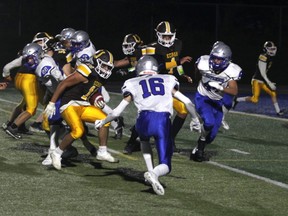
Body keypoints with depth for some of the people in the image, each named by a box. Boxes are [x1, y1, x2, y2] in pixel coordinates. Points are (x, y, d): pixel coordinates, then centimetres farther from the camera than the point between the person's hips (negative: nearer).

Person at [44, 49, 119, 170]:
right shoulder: (86, 72, -20)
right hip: (69, 104, -9)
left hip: (83, 106, 9)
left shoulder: (102, 78, 7)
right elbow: (63, 84, -18)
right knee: (78, 131, -24)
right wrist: (52, 104, -16)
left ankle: (102, 152, 6)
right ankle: (57, 153, -4)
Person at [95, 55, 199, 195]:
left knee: (144, 139, 39)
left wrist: (102, 122, 37)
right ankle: (154, 174, -26)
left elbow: (118, 111, 22)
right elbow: (187, 102, 20)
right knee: (165, 166, 9)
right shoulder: (167, 81, 26)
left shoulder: (133, 84, 22)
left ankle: (151, 171, 23)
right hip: (164, 121, 0)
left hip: (145, 120, 0)